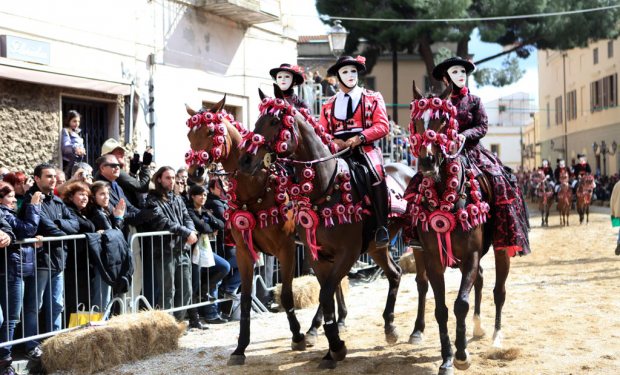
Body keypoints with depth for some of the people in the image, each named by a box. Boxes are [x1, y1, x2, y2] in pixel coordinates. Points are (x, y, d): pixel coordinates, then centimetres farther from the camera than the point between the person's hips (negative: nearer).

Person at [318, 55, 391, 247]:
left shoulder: (372, 98, 12)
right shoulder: (328, 105, 20)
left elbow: (383, 126, -1)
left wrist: (360, 138, -16)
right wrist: (334, 142, -9)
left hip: (365, 149, -3)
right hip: (339, 151, 3)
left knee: (376, 173, -34)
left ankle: (381, 227, -28)